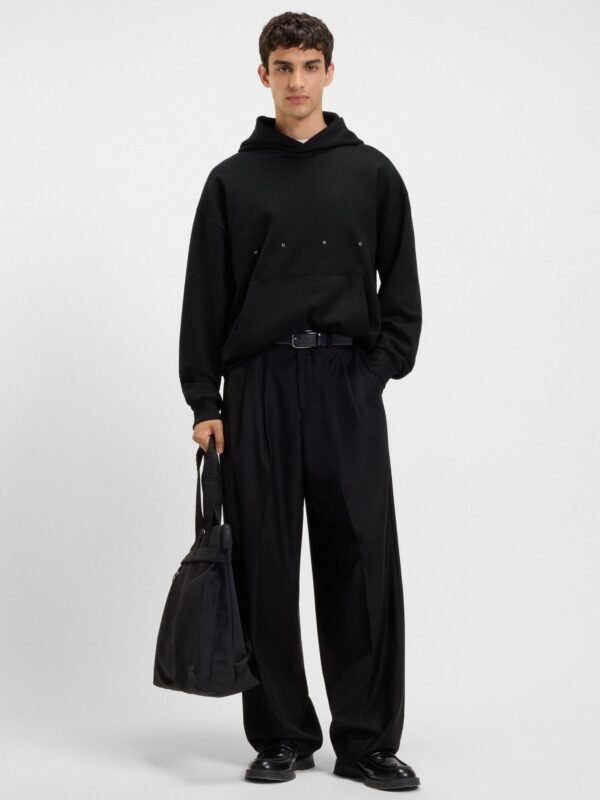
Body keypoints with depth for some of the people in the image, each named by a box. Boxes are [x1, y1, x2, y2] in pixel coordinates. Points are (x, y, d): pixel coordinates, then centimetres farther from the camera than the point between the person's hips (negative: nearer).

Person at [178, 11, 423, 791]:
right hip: (258, 388, 0)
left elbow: (401, 287, 7)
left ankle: (366, 741, 8)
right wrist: (203, 401, -2)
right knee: (265, 568, 3)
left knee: (361, 563, -1)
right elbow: (205, 298, 4)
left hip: (348, 387, 0)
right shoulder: (233, 180, 6)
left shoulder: (371, 171, 8)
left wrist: (382, 368, -5)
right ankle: (282, 737, 14)